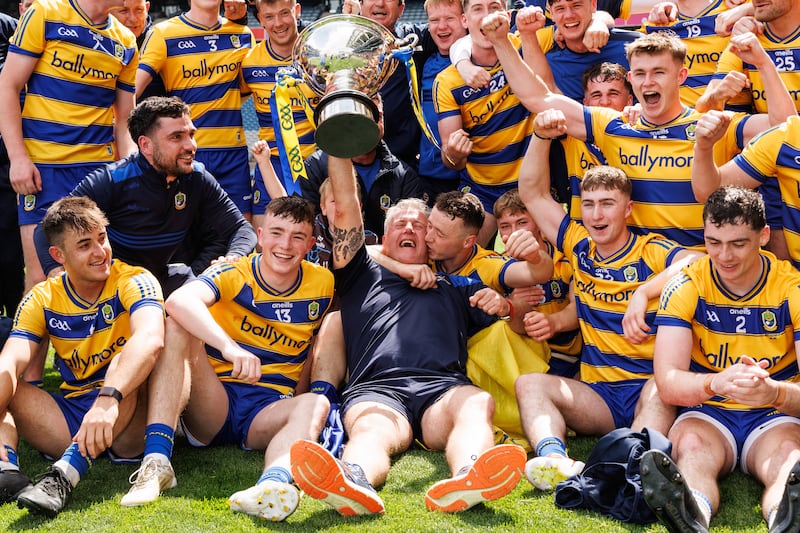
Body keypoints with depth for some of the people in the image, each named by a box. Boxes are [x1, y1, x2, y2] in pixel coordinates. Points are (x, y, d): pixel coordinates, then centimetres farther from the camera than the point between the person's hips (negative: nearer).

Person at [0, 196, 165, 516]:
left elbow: (151, 340, -31)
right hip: (72, 416, 4)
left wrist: (108, 399, -48)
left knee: (126, 359, -31)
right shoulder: (42, 301, 2)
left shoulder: (133, 282, -9)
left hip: (130, 421, -4)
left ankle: (67, 473, -45)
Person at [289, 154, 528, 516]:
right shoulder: (363, 278, 33)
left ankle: (467, 479, -67)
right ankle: (353, 483, -72)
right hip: (375, 390, -1)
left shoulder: (456, 289, 36)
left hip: (443, 388, 1)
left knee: (478, 403, -36)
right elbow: (345, 210, 23)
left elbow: (520, 326, 27)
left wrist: (504, 307, 3)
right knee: (371, 431, -37)